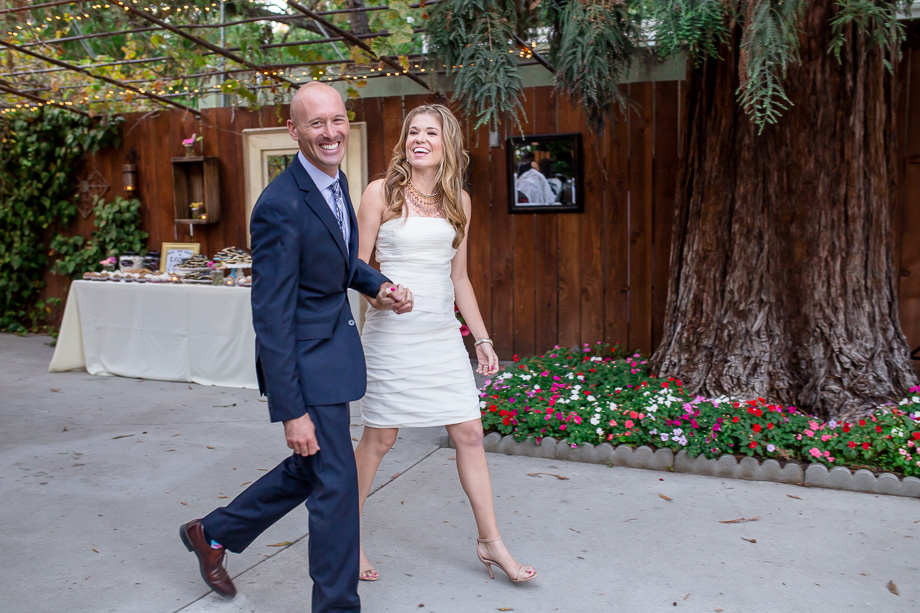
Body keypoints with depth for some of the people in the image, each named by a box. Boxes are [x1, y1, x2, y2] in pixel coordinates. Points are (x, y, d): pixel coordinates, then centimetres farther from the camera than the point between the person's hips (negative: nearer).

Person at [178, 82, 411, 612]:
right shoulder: (281, 206, -22)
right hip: (307, 358, -9)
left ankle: (213, 533, 41)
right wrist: (293, 411, -22)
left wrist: (378, 284, 2)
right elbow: (271, 316, -22)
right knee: (337, 480, 0)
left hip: (336, 345, 9)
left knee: (310, 468, 21)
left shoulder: (336, 181, 5)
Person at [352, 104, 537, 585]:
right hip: (393, 332, -4)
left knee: (470, 434, 4)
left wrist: (482, 339, 12)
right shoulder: (382, 192, -3)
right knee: (379, 437, 4)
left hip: (443, 332, 4)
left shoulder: (459, 200, 9)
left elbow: (459, 277, 14)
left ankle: (490, 542, 17)